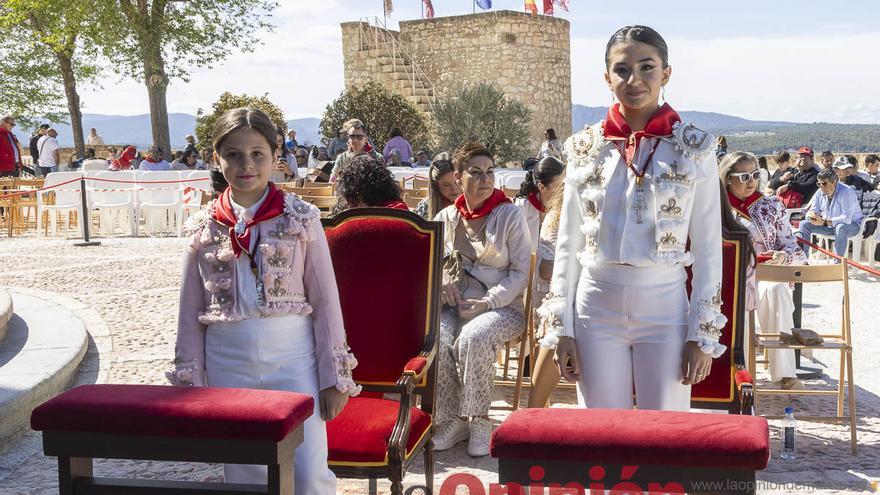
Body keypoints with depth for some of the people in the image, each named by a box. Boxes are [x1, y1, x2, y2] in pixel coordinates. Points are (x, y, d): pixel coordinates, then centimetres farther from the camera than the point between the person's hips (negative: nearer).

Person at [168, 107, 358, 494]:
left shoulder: (301, 218, -3)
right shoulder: (204, 227, 3)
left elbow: (326, 300, -2)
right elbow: (190, 311, 8)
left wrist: (334, 378, -4)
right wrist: (190, 381, 7)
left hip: (291, 360, -2)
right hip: (227, 368, 3)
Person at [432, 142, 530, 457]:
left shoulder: (509, 215, 3)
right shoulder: (446, 217, 13)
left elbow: (520, 272, -1)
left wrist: (488, 302, -14)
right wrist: (441, 285, -1)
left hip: (501, 307, -3)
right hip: (453, 306, 3)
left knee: (473, 339, -35)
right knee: (435, 341, -29)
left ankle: (478, 420, -17)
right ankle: (453, 420, -13)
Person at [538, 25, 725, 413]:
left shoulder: (694, 149, -1)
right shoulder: (585, 148, 3)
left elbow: (708, 248, 0)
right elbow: (568, 244, 6)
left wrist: (704, 334, -3)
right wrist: (561, 329, 3)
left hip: (665, 308, -1)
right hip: (596, 307, 1)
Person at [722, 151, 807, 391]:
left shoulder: (771, 205, 14)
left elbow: (792, 246, 9)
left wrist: (782, 257, -15)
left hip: (767, 276, 1)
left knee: (775, 290, -37)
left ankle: (784, 373, -36)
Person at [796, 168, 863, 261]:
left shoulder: (846, 192, -25)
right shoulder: (820, 193, -4)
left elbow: (846, 219, -33)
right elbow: (813, 211, 2)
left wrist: (824, 222, -33)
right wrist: (811, 214, -25)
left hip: (852, 224, -7)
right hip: (829, 225, 7)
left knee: (840, 228, -40)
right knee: (804, 224, -7)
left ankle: (838, 263, -31)